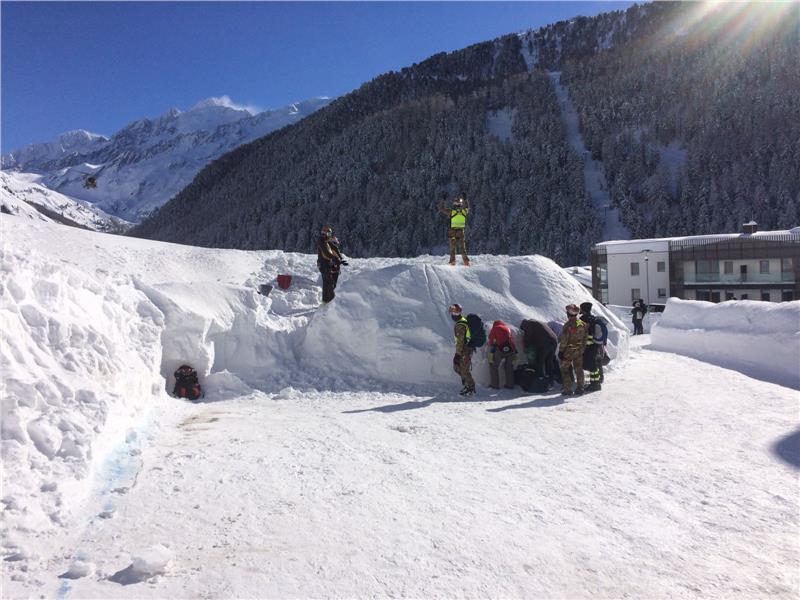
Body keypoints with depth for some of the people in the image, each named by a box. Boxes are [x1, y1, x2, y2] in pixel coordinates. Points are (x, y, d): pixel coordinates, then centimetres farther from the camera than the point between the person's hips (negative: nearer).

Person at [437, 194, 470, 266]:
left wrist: (442, 199, 5)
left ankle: (452, 261, 4)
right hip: (461, 233, 2)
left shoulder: (451, 212, -12)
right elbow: (467, 207, 23)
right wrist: (465, 199, 31)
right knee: (463, 249, 10)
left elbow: (440, 208, -2)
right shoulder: (464, 211, -2)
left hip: (452, 233, -2)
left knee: (453, 248, 8)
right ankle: (466, 261, 6)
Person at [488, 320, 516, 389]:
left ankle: (495, 385, 6)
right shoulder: (508, 329, 29)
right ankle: (510, 385, 21)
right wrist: (515, 353, 26)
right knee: (509, 367, 21)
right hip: (511, 350, 4)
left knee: (493, 366, 10)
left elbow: (492, 342, 3)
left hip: (500, 349, -4)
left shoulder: (494, 329, 16)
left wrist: (491, 354, -2)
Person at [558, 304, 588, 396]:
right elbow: (584, 339, 9)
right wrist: (582, 349, 17)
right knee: (579, 369, 14)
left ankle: (567, 389, 5)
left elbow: (564, 340, -17)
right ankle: (580, 388, 19)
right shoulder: (583, 324, 2)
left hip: (568, 351, -6)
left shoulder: (568, 325, -18)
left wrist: (561, 351, -10)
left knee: (565, 370, 6)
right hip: (579, 351, 6)